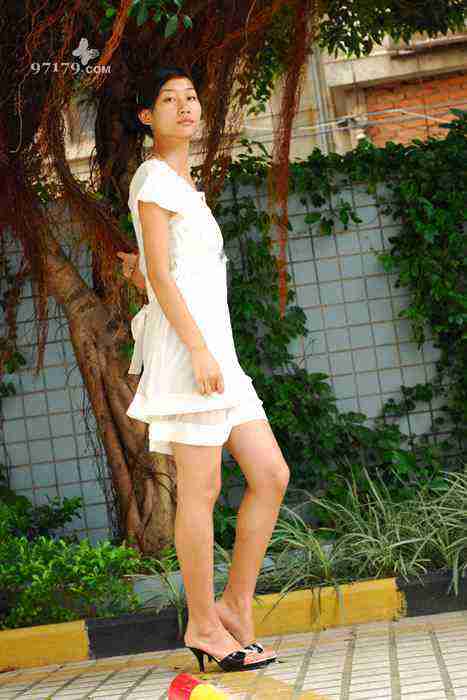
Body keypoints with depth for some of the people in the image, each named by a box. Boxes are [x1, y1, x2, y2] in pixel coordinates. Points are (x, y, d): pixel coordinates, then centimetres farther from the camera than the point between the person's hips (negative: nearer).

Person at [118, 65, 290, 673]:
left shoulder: (181, 183, 25)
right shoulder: (154, 176, -3)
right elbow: (160, 274, -13)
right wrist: (198, 348, -18)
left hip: (214, 344, 9)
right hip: (186, 342, -9)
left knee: (271, 475, 3)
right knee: (202, 491, -6)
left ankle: (236, 607, 10)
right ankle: (204, 625, 2)